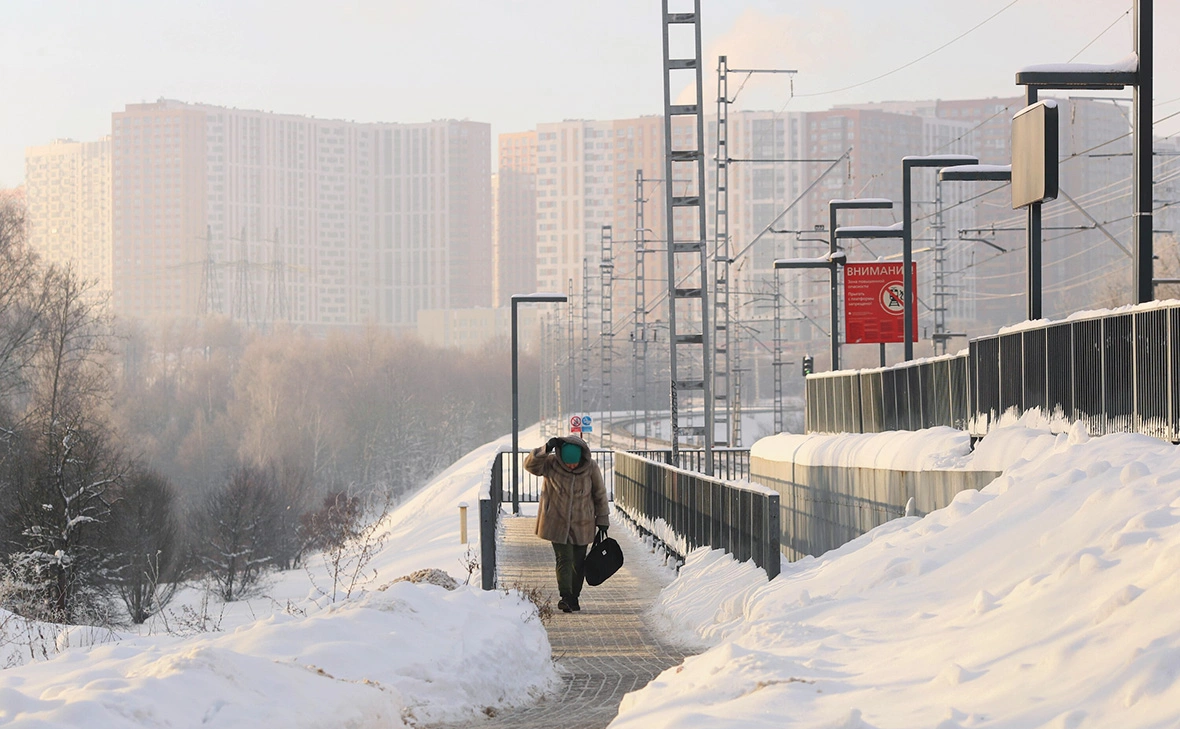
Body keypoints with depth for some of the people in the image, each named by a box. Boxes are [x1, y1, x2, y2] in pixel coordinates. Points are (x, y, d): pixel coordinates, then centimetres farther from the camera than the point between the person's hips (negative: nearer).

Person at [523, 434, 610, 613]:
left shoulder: (591, 467, -7)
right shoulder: (551, 464, -9)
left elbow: (599, 494, 3)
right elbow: (530, 464, -21)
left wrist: (602, 520, 7)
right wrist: (546, 449, -33)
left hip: (582, 524, 2)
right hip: (558, 523, -2)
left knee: (578, 562, 7)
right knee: (564, 559, -13)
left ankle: (573, 597, 19)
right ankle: (565, 596, -20)